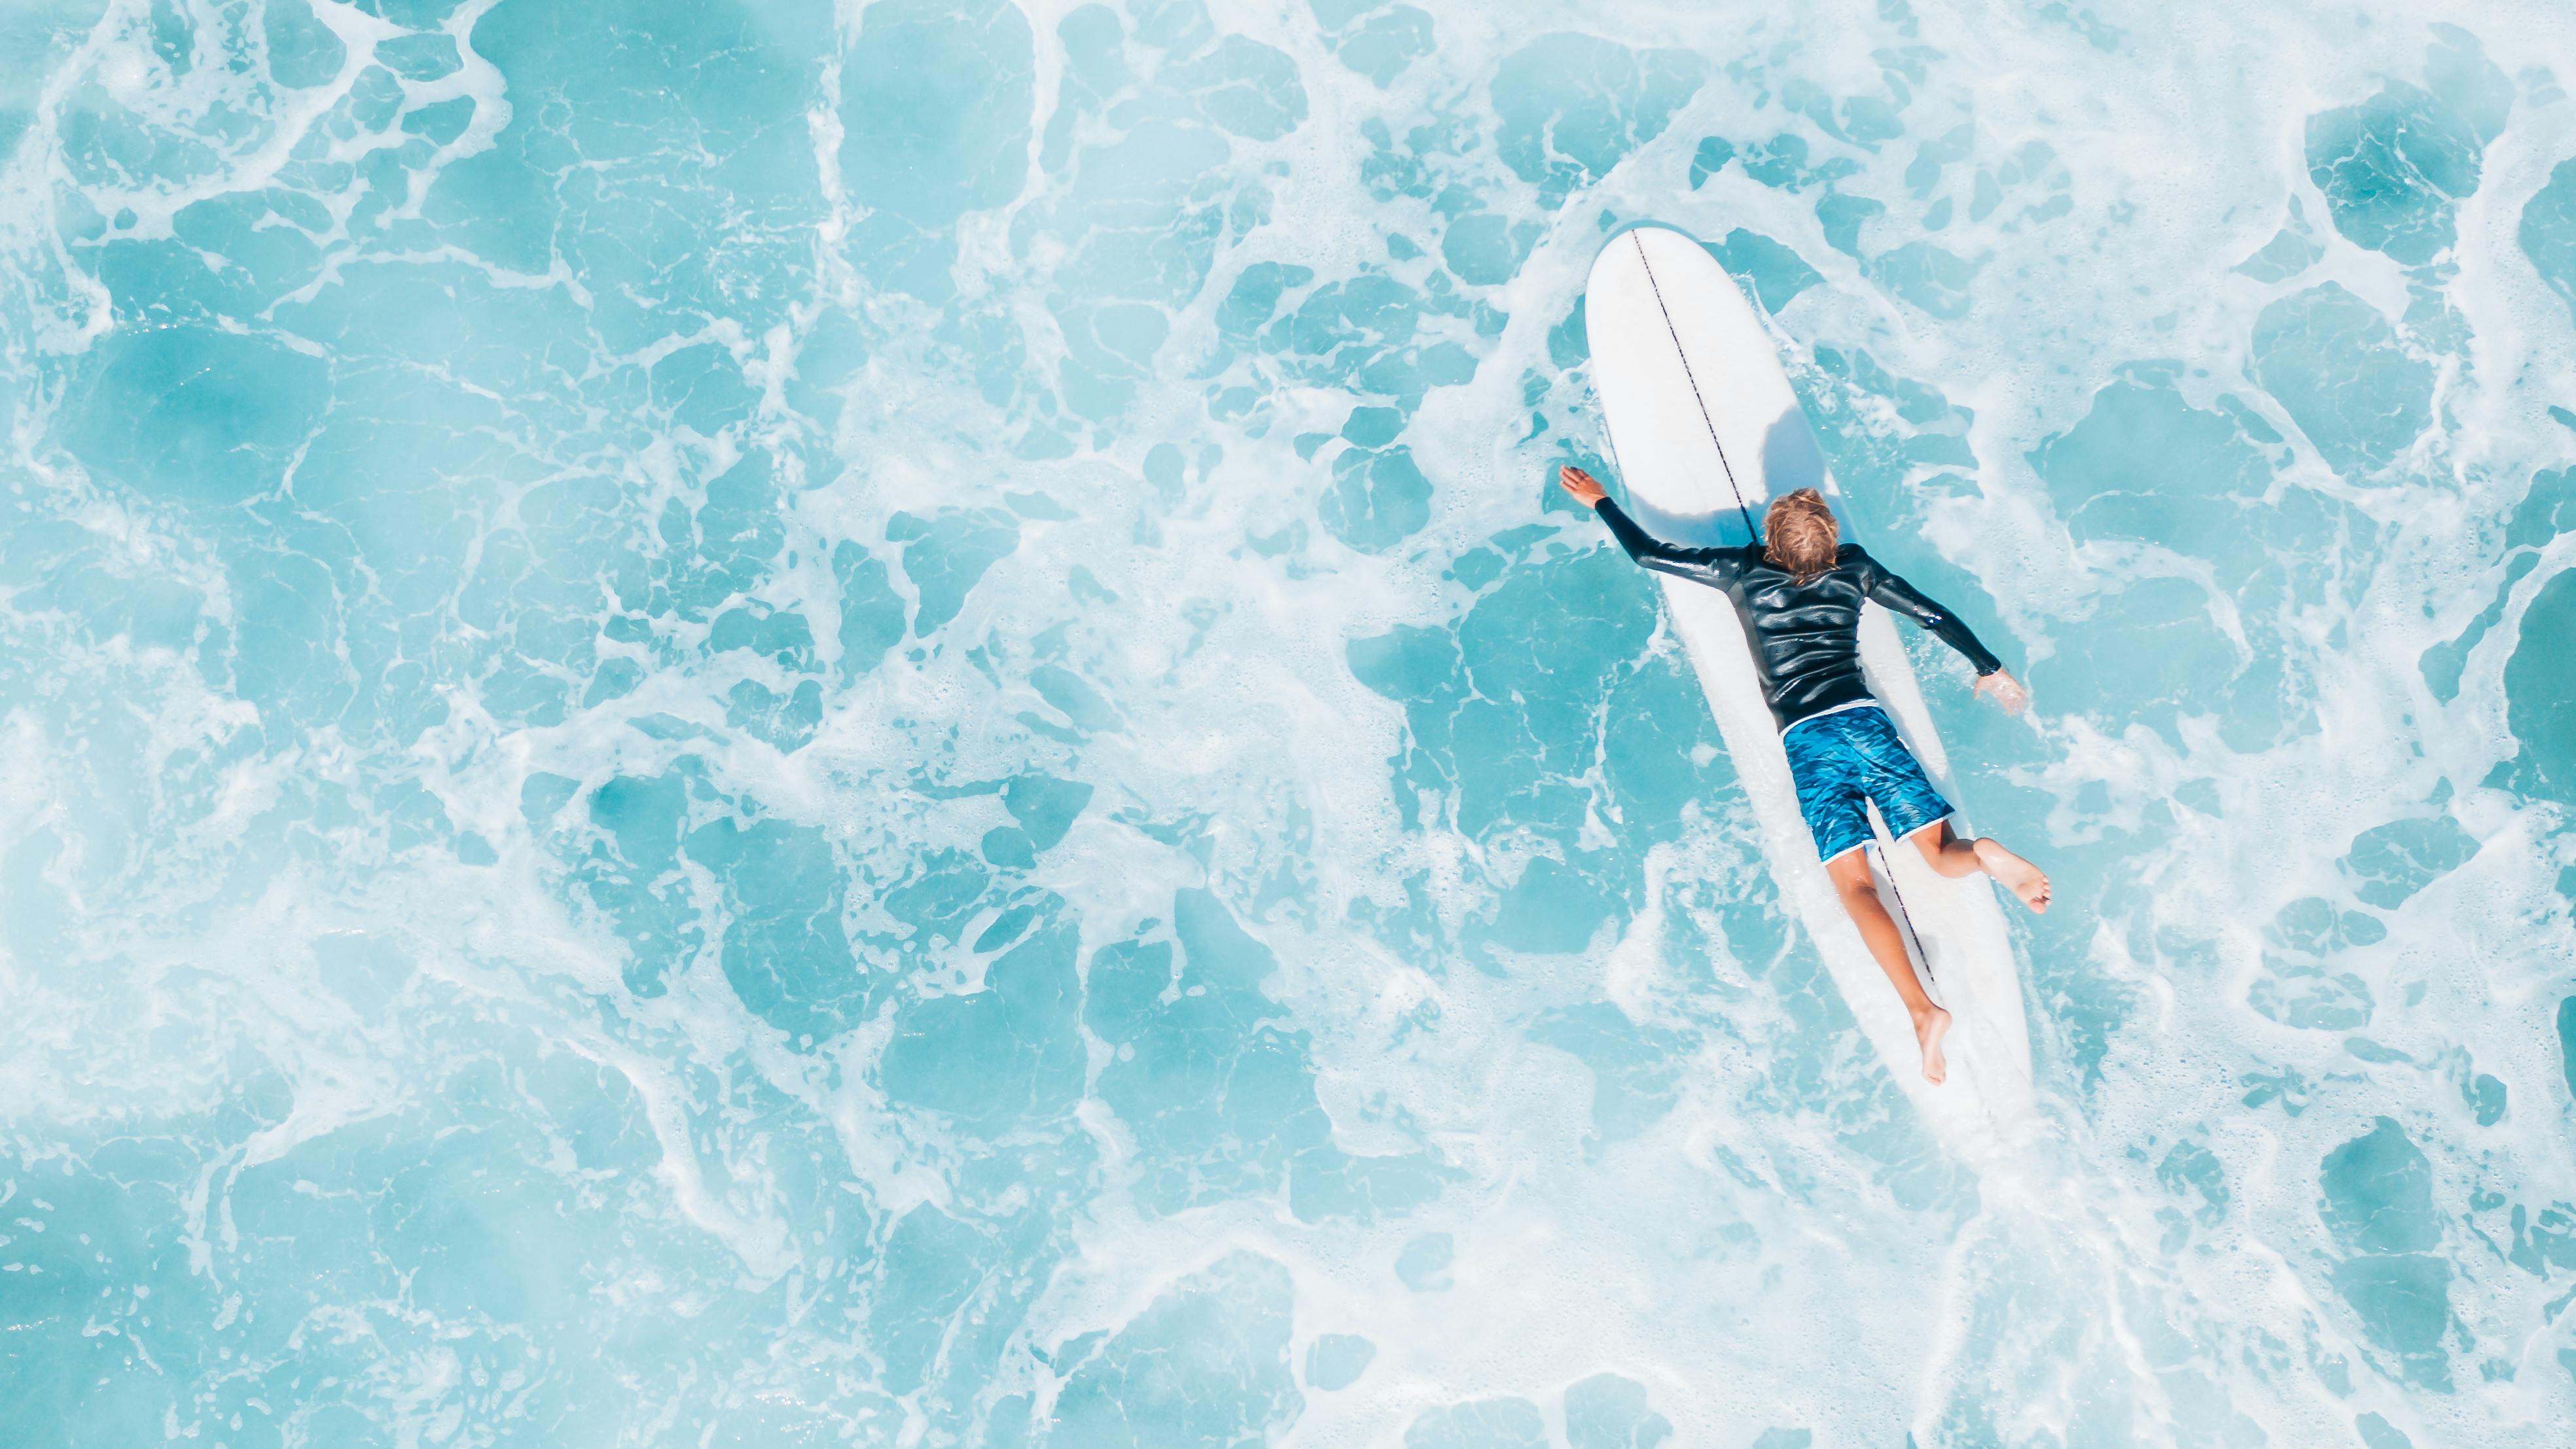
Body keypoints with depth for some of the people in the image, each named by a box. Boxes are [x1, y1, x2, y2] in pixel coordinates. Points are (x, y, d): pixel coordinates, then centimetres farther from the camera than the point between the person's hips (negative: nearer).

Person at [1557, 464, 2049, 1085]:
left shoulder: (1742, 571, 6)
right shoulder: (1853, 566, 11)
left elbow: (1647, 552, 14)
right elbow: (1933, 615, 18)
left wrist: (1599, 501, 30)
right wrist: (1989, 668, 32)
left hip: (1806, 741, -1)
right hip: (1864, 721, 2)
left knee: (1854, 885, -8)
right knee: (1944, 854, 4)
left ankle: (1922, 1009, -24)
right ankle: (1984, 853, -32)